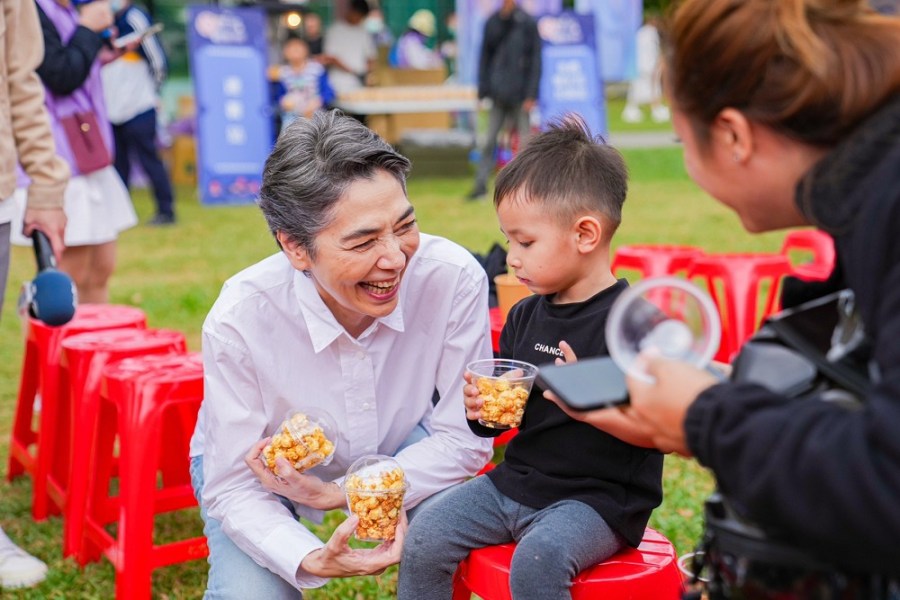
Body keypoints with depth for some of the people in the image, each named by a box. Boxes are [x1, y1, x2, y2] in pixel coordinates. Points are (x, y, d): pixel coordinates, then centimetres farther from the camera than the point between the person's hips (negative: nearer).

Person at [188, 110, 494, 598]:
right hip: (261, 464, -1)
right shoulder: (239, 320, -31)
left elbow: (462, 438, -19)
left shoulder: (454, 279, -30)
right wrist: (311, 560, -43)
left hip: (406, 455, 1)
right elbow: (234, 489, -24)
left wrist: (339, 495, -28)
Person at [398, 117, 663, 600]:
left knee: (538, 558, -32)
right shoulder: (524, 316, 8)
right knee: (424, 536, -6)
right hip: (516, 482, 7)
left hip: (597, 497, -7)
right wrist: (480, 408, -6)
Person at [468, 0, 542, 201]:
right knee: (489, 141, 3)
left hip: (520, 95, -3)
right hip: (498, 94, 3)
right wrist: (483, 90, 5)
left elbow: (535, 60, -3)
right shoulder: (492, 23, 7)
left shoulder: (527, 24, -3)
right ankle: (481, 185, 8)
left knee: (524, 141, 2)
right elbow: (485, 57, 11)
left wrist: (530, 94, -8)